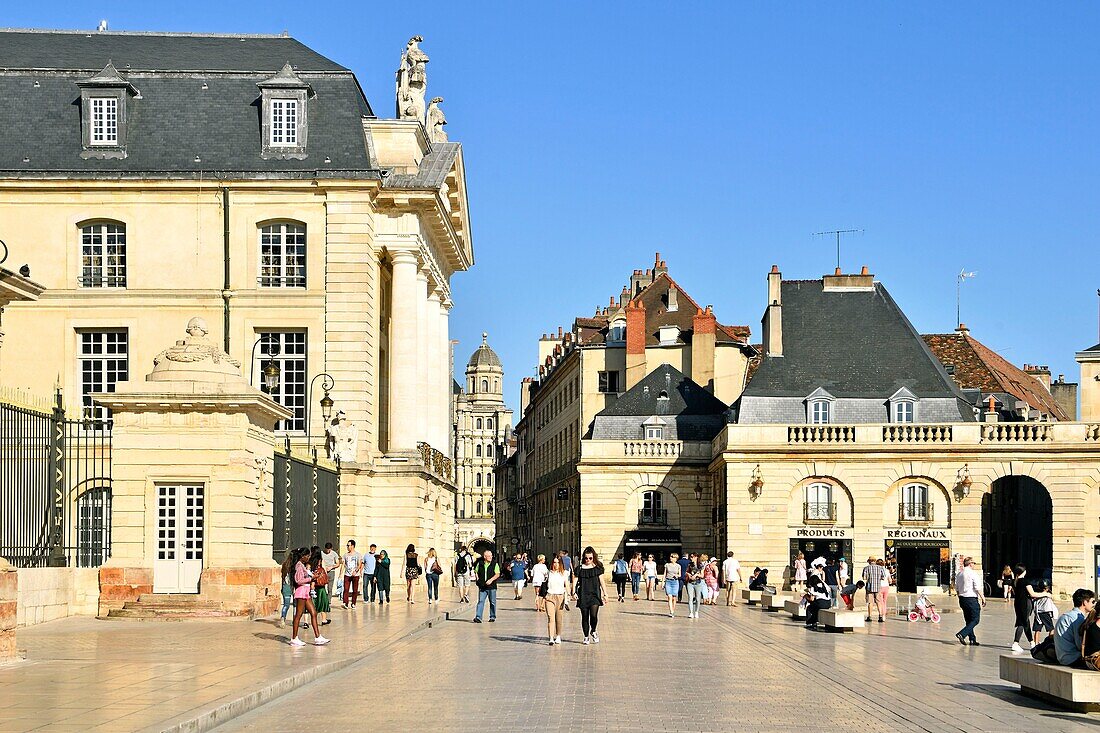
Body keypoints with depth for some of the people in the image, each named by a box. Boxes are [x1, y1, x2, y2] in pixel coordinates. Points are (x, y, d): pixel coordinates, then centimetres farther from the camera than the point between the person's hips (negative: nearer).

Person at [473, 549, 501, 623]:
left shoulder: (495, 564, 0)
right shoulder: (480, 564, 6)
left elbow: (497, 574, -6)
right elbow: (476, 572, 20)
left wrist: (491, 580, -20)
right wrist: (477, 578, 3)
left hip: (491, 587, -1)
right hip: (482, 587, 1)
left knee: (492, 602, 6)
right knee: (480, 601, -6)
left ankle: (492, 617, 19)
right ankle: (478, 617, -12)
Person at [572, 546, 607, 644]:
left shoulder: (598, 568, 5)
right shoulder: (579, 569, 3)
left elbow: (601, 581, 8)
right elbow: (575, 581, 0)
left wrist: (605, 594, 7)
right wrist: (574, 593, -14)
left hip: (595, 594, -1)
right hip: (583, 596, 1)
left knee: (594, 615, -16)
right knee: (585, 617, 4)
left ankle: (593, 631, 11)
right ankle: (586, 637, 17)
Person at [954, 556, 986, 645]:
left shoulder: (959, 574, 11)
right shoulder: (973, 573, -11)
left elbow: (957, 589, 16)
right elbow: (977, 588, -15)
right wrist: (983, 598, -9)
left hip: (962, 599, 8)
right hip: (972, 599, -8)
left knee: (968, 620, 14)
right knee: (975, 620, -2)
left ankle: (972, 640, 15)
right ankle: (962, 634, -16)